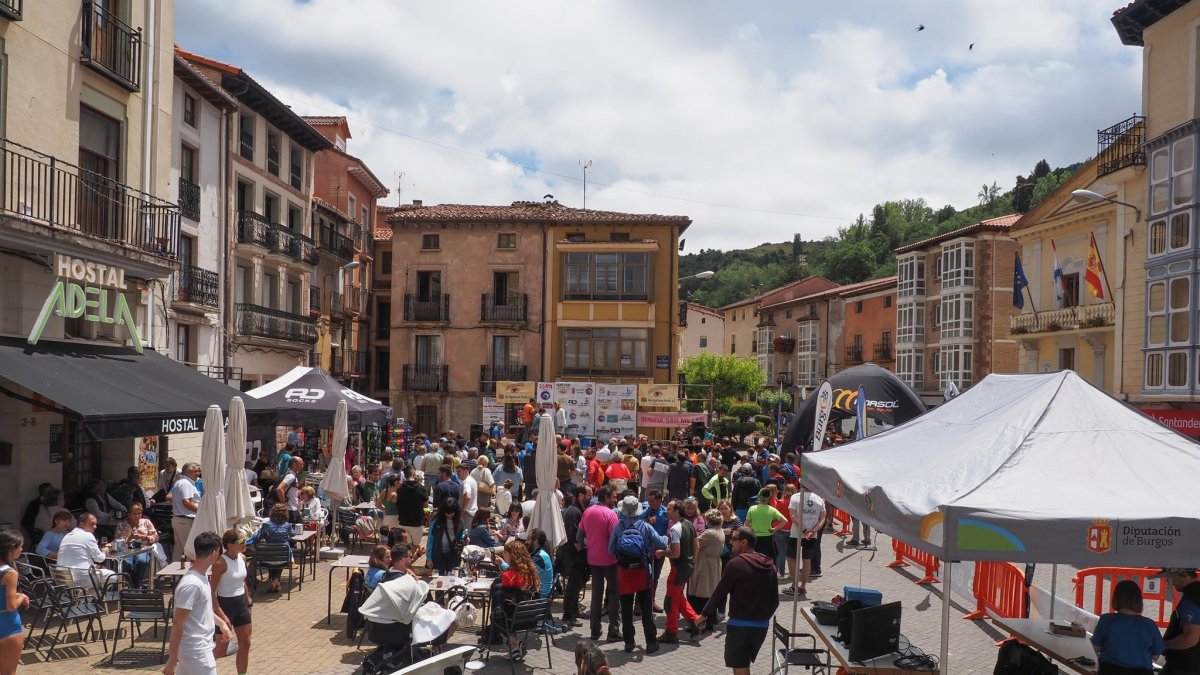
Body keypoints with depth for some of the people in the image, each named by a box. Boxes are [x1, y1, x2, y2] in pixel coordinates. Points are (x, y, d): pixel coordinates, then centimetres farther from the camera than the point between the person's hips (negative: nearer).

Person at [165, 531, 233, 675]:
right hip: (196, 651, -9)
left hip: (201, 646, 9)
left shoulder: (201, 576, 4)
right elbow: (177, 623, -23)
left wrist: (221, 623, 20)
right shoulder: (191, 584, -25)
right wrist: (172, 660, -21)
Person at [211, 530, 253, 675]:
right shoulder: (221, 562, -21)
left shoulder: (242, 558, 2)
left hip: (241, 604, 7)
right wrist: (221, 615, -23)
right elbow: (212, 591, -19)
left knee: (245, 644, 11)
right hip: (225, 604, -7)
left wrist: (248, 605, 17)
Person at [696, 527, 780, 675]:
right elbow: (775, 599, 11)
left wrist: (704, 614, 2)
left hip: (740, 624, -7)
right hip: (762, 625, 7)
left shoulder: (736, 563, -13)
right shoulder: (769, 564, 7)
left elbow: (720, 592, -10)